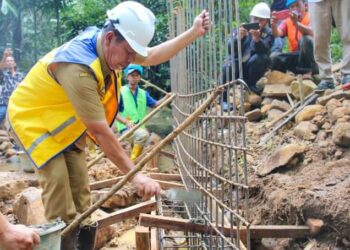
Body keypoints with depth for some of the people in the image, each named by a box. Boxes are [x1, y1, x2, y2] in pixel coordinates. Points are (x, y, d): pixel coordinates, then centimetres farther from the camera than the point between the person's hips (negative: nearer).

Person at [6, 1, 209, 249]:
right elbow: (99, 131, -35)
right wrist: (135, 174, -31)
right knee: (63, 213, -16)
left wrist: (193, 33, 0)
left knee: (80, 199, 7)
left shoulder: (106, 45, -11)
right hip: (33, 120, -9)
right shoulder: (79, 68, -38)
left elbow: (153, 56, 6)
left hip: (65, 124, 9)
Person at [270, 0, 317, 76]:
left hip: (311, 56, -4)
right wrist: (273, 25, -34)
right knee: (274, 58, -19)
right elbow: (277, 34, -11)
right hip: (296, 56, 4)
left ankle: (307, 71, -25)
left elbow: (311, 33, -25)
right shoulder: (287, 21, 9)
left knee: (305, 39, -32)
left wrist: (296, 23, -40)